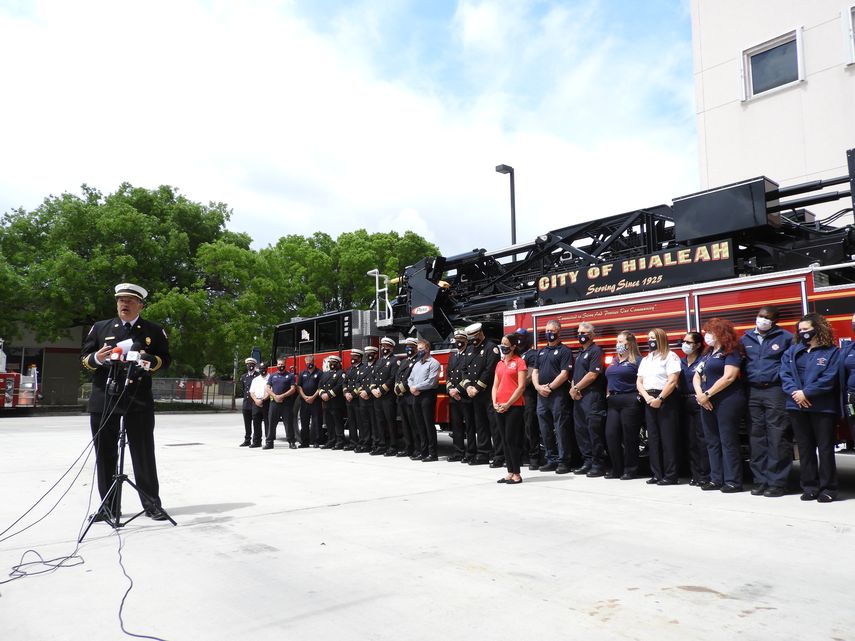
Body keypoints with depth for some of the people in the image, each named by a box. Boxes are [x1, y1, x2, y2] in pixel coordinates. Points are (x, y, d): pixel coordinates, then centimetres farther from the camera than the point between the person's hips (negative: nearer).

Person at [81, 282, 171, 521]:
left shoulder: (154, 331, 7)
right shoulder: (99, 328, 12)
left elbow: (166, 360, 6)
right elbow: (84, 358, 12)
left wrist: (149, 360, -15)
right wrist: (97, 359, -10)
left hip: (139, 400, -2)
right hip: (103, 400, 2)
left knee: (144, 453, 2)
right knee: (105, 454, 7)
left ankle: (152, 503, 12)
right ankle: (109, 507, 18)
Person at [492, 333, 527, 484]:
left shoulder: (519, 362, -4)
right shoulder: (499, 364, 16)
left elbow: (521, 387, -11)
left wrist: (508, 404, -13)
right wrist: (495, 403, 0)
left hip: (514, 406, -7)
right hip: (499, 407, 7)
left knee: (512, 439, -6)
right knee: (505, 440, 9)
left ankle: (517, 474, 3)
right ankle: (510, 473, 15)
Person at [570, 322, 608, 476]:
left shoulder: (595, 351, -7)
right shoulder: (580, 353, 20)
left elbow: (592, 375, -15)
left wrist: (576, 388, -8)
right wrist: (573, 389, 3)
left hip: (592, 396, -9)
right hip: (578, 397, 9)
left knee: (594, 431, -8)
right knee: (580, 430, 10)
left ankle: (598, 465, -2)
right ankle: (587, 462, 18)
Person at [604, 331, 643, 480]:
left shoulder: (637, 361, -4)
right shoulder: (614, 361, 19)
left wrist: (638, 397, -15)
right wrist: (608, 394, 16)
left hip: (630, 401, -7)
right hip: (613, 402, 7)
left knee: (629, 438, -1)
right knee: (611, 435, 3)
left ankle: (630, 470, 10)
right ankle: (616, 469, 13)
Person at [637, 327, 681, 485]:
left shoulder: (670, 356, -2)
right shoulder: (645, 360, 18)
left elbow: (672, 381, -12)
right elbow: (639, 382, 12)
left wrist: (659, 398, -17)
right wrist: (647, 397, -5)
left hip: (665, 400, -7)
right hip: (649, 401, 7)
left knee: (668, 438, -6)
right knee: (653, 438, 7)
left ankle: (671, 475, -1)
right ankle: (656, 474, 12)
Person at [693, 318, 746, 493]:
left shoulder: (731, 352, -5)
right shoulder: (708, 354, 19)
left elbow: (729, 377, -16)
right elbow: (696, 376, 14)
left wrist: (707, 394, -15)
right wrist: (700, 395, -5)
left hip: (727, 402, -8)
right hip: (707, 404, 8)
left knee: (728, 442, -5)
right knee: (712, 442, 9)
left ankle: (733, 481, 1)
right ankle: (716, 479, 16)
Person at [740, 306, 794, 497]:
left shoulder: (785, 337, 2)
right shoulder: (745, 339, 14)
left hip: (776, 391, -4)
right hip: (753, 392, 4)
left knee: (777, 438, -4)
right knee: (757, 438, 7)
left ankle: (777, 482, 2)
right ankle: (760, 480, 13)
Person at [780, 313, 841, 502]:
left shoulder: (831, 352, -1)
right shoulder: (792, 351, 12)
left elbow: (829, 378, -11)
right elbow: (785, 374, 3)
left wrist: (806, 393, -16)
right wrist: (794, 392, -13)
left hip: (822, 407, -4)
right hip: (797, 406, 4)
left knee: (825, 448, 1)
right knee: (805, 448, 9)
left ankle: (828, 488, 9)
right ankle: (809, 486, 17)